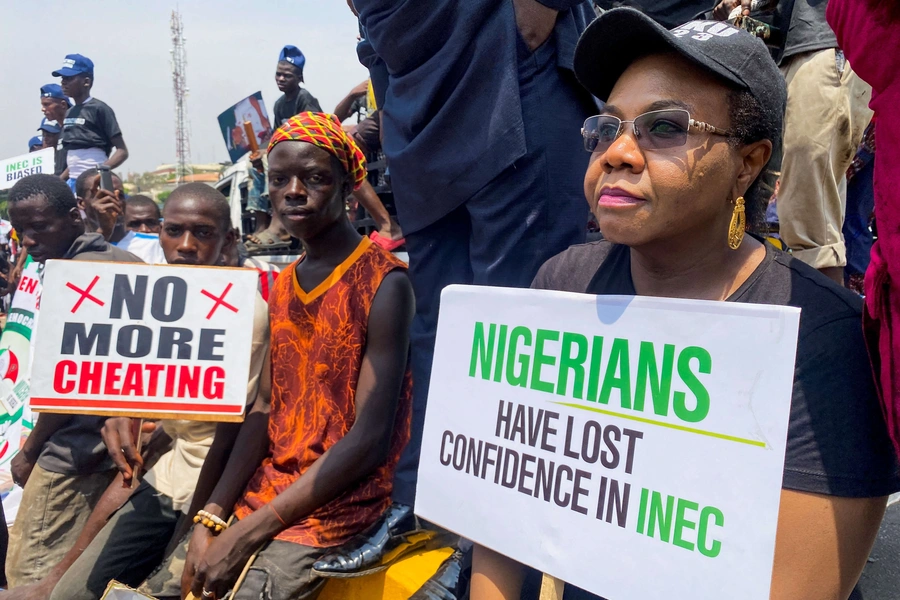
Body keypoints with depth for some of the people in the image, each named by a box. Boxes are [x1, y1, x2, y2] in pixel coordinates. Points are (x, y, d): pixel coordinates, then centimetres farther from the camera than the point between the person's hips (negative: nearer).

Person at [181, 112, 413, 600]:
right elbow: (266, 411, 4)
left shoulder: (383, 284, -14)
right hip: (263, 491, 7)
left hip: (336, 504, -6)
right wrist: (210, 516, -7)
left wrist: (248, 532, -17)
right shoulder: (282, 287, 9)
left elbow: (371, 439, -18)